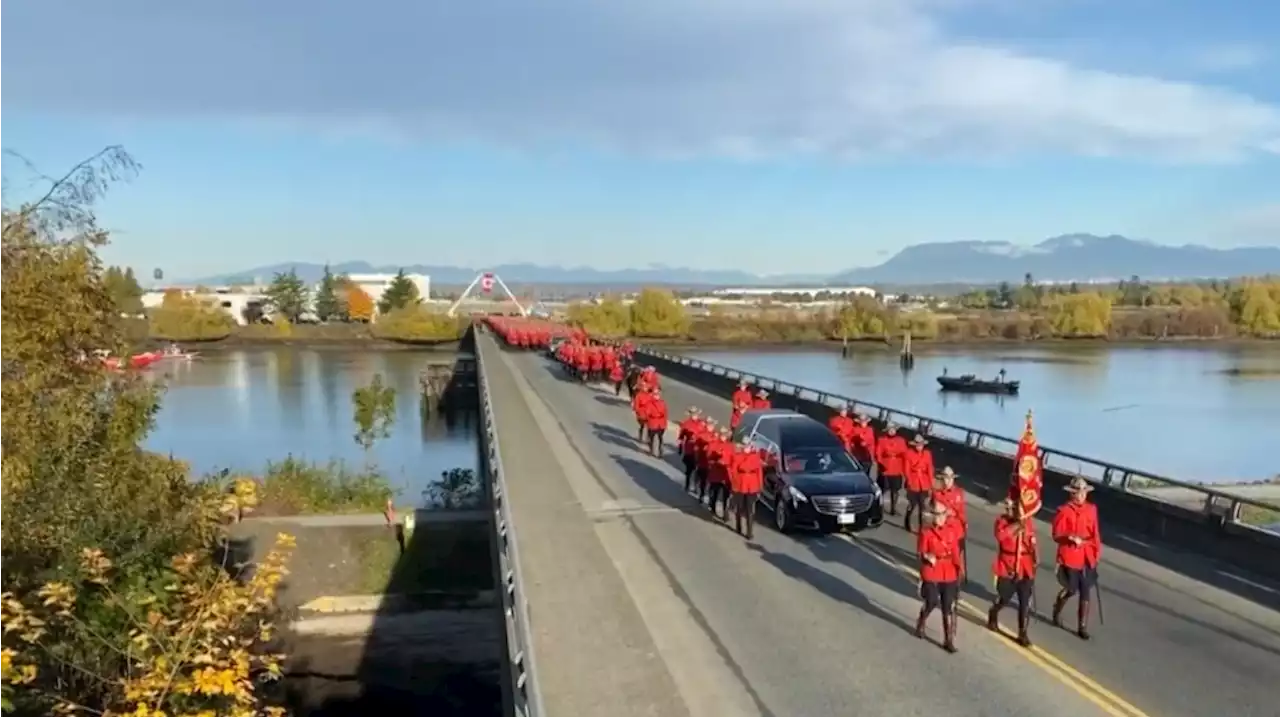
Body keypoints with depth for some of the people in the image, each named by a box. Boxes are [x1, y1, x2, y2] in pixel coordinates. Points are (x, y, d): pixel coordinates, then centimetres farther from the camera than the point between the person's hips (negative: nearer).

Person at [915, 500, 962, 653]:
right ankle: (921, 625, 35)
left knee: (948, 608, 5)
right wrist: (927, 557, -27)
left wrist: (958, 570, 5)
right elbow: (920, 552, -7)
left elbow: (955, 553, 8)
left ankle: (949, 640, 12)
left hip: (949, 575, 3)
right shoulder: (926, 533, -8)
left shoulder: (952, 532, 2)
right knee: (931, 603, 3)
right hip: (931, 575, -3)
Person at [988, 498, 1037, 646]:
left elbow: (1032, 541, 13)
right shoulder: (1002, 520, -9)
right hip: (1007, 567, -3)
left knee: (1025, 603, 1)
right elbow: (1000, 535, -30)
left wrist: (1035, 555, -2)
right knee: (1004, 599, 10)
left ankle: (1023, 634, 11)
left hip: (1026, 568, 3)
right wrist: (1016, 525, -31)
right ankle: (992, 616, 41)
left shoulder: (1028, 521, 2)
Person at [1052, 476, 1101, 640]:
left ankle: (1082, 627, 14)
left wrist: (1097, 551, 9)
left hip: (1088, 557, 4)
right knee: (1072, 590, 3)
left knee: (1086, 593, 5)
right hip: (1070, 557, -4)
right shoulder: (1064, 511, -10)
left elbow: (1095, 533, 13)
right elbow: (1056, 535, -8)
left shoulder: (1092, 509, 5)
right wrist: (1071, 537, -25)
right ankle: (1057, 609, 34)